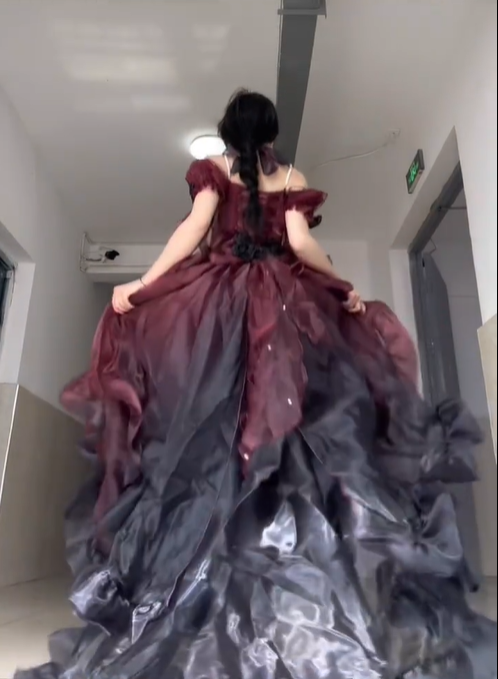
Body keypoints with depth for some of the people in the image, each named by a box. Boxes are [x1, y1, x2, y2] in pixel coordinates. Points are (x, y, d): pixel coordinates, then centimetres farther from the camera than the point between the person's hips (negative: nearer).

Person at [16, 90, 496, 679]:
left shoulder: (212, 169, 15)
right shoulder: (292, 179, 16)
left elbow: (195, 226, -1)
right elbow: (301, 243, 2)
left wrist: (142, 283, -5)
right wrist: (345, 287, 14)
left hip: (214, 299, -1)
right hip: (283, 303, 1)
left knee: (207, 431, -6)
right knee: (286, 425, -5)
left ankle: (205, 613, -7)